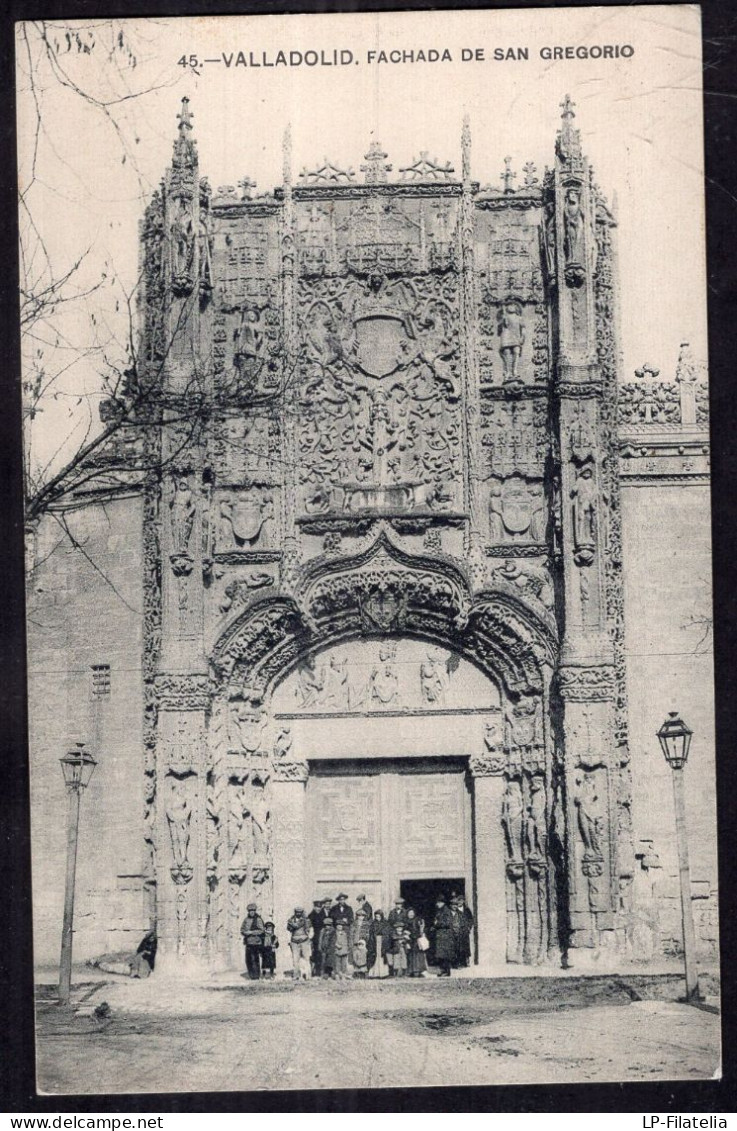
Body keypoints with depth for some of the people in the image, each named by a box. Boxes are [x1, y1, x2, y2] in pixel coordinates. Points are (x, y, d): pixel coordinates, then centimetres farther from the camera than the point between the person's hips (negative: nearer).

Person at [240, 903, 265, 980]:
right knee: (248, 960, 4)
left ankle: (256, 976, -1)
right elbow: (242, 929, 15)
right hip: (248, 942, 5)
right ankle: (251, 976, 14)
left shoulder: (258, 920, -3)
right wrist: (245, 932, -7)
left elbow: (261, 930, -8)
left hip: (256, 942, -5)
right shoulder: (246, 920, 13)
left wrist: (251, 932, -14)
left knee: (255, 959, -7)